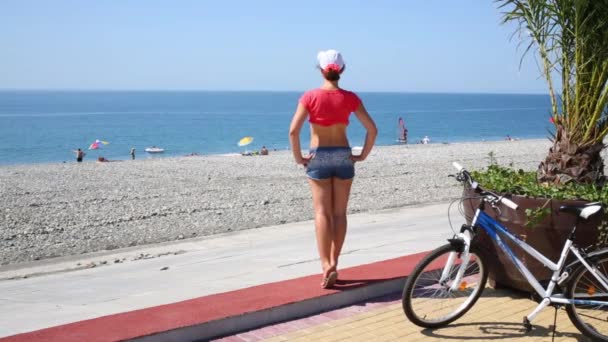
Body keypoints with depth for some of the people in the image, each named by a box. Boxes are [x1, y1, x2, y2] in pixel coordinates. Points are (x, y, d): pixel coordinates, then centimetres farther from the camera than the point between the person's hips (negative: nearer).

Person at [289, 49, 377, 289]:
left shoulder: (310, 97, -8)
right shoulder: (350, 98, -2)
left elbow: (293, 130, -16)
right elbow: (372, 129, -5)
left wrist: (298, 157, -5)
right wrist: (362, 156, 5)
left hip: (318, 156, -2)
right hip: (343, 155, 2)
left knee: (322, 213, 1)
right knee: (339, 213, 10)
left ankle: (326, 265, -11)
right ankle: (333, 264, 15)